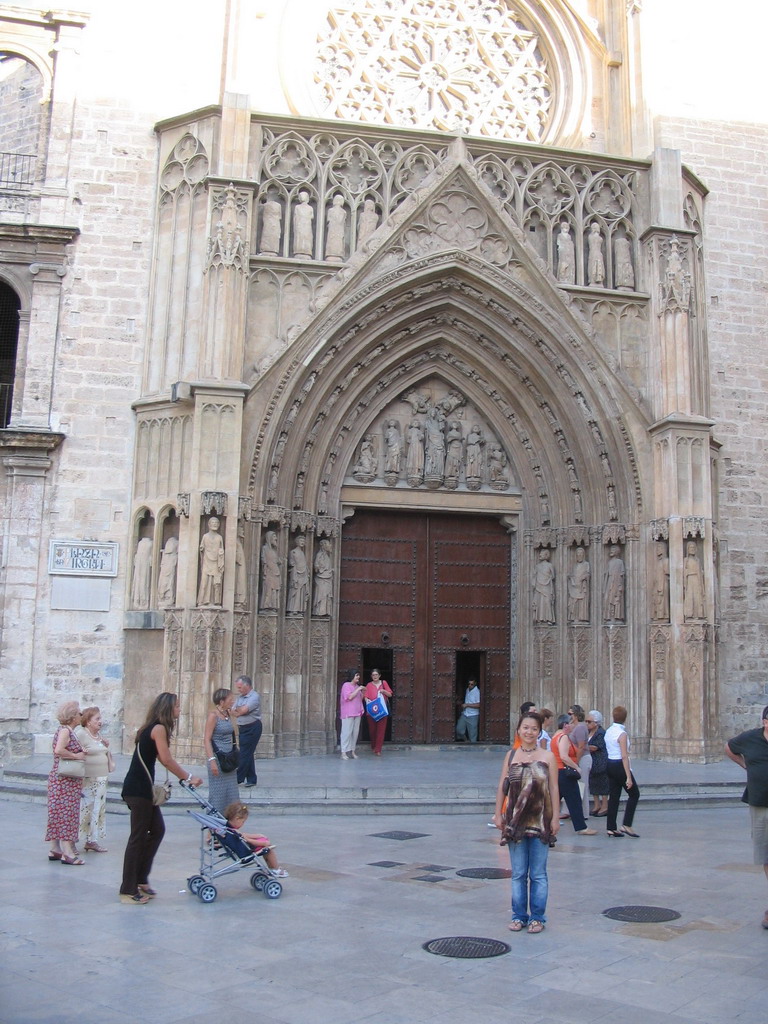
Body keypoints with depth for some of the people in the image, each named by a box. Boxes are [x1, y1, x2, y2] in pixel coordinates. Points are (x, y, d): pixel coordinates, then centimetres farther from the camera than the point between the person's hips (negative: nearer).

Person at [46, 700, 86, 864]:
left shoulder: (67, 731, 14)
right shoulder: (65, 731, -15)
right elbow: (59, 750, -31)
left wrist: (80, 753, 4)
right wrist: (76, 755, -19)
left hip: (62, 780, 10)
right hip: (65, 780, -10)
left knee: (59, 814, 13)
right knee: (67, 814, -7)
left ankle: (55, 850, 19)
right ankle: (68, 853, -5)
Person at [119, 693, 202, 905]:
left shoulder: (153, 728, 16)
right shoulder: (159, 728, -13)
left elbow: (163, 759, 18)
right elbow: (167, 760, -18)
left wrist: (185, 777, 16)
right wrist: (189, 777, -9)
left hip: (142, 788, 10)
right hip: (138, 789, -10)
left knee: (157, 830, 16)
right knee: (138, 836, -4)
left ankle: (140, 879, 24)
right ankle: (128, 891, 2)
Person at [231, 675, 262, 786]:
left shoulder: (254, 697, -14)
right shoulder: (240, 697, 12)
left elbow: (243, 710, -21)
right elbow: (233, 712, 8)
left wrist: (237, 710, -1)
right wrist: (238, 712, -12)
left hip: (252, 728, -8)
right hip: (243, 728, 8)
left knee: (245, 755, -6)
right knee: (247, 755, 10)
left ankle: (238, 779, -3)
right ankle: (251, 779, 16)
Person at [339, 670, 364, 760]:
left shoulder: (357, 686, 17)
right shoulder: (346, 685, -4)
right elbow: (349, 697, -17)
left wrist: (363, 692, 6)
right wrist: (358, 689, -13)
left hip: (357, 713, 7)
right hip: (348, 713, -7)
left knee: (355, 732, 5)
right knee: (347, 732, -9)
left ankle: (352, 751, 10)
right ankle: (344, 752, -9)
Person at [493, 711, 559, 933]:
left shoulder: (547, 757, -1)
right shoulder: (511, 755, 4)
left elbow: (554, 789, -1)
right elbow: (502, 786, 5)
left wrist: (555, 817, -5)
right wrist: (498, 814, 1)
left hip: (540, 821, -2)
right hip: (515, 821, 2)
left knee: (538, 874, 7)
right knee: (518, 873, 9)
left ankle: (537, 917, 18)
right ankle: (519, 915, 20)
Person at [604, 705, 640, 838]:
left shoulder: (608, 731, 7)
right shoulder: (622, 734, -16)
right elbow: (624, 756, -20)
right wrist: (628, 777, -20)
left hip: (610, 765, 7)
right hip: (620, 766, -7)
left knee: (614, 796, 10)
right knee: (634, 794, 7)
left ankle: (611, 828, 10)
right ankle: (626, 825, 2)